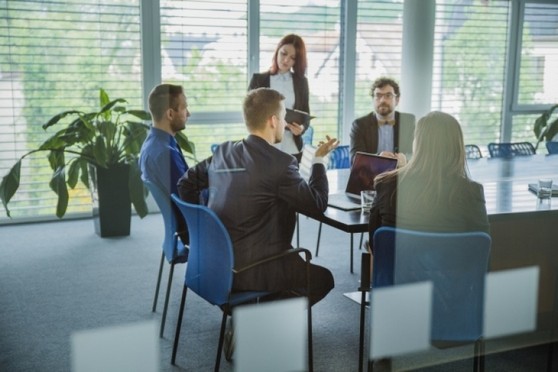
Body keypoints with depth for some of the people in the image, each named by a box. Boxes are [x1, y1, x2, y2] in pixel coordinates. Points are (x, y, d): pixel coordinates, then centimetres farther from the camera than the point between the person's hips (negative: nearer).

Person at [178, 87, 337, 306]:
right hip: (251, 270, -8)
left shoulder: (223, 151, 5)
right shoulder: (280, 162, -16)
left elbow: (186, 184, 16)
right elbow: (317, 205, -8)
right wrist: (319, 159, 4)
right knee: (322, 278, 15)